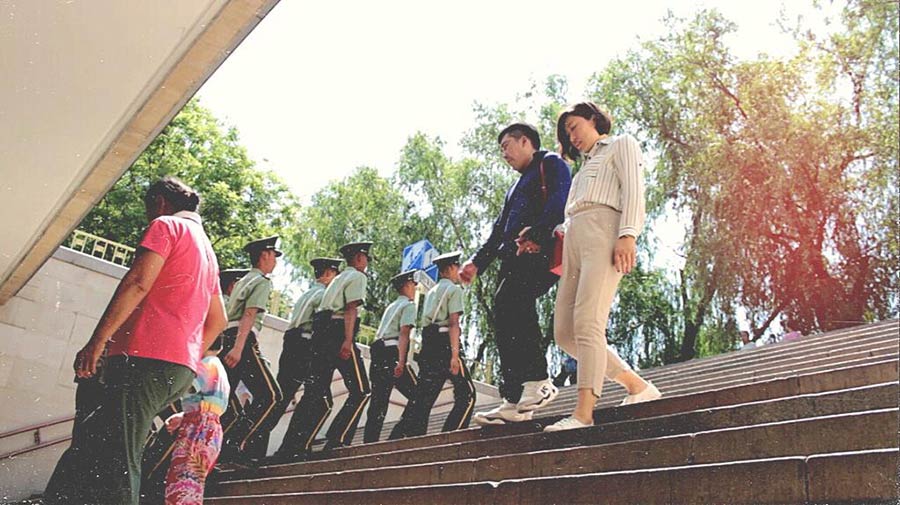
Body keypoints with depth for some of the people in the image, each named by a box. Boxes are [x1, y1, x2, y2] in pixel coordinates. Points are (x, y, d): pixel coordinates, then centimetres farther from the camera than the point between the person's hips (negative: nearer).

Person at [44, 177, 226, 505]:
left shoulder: (165, 226, 2)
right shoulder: (207, 249, 27)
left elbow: (137, 283, -13)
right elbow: (217, 320, 26)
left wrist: (97, 341, -15)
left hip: (146, 358, -9)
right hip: (182, 369, 9)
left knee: (117, 463, -12)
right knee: (90, 444, 15)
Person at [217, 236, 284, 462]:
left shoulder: (243, 281, 26)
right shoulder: (262, 281, -2)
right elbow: (249, 314, -15)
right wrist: (238, 348, -25)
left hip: (225, 340, 10)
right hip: (242, 340, -10)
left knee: (225, 401, 10)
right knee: (270, 394, -10)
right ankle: (236, 444, -16)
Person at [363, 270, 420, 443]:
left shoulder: (391, 307, 27)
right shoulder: (409, 305, 1)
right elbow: (404, 333, -13)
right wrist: (401, 362, -21)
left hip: (377, 356, 8)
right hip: (392, 354, -8)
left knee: (378, 402, 6)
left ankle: (369, 442, 2)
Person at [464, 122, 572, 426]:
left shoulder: (550, 164, 10)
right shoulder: (517, 187, 36)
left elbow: (559, 201, -11)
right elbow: (500, 229, 30)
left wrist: (536, 231, -28)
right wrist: (477, 262, 16)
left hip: (541, 252, -9)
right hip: (514, 260, 9)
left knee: (510, 302, -28)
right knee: (505, 322, -4)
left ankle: (539, 381, -25)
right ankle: (514, 402, -5)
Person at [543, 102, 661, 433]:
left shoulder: (622, 145, 16)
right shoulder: (587, 165, 38)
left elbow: (633, 190, -2)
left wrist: (628, 235, -18)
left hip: (603, 231, -8)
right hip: (573, 241, 8)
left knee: (587, 321, -23)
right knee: (564, 332, -3)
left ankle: (583, 413, -27)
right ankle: (638, 387, 5)